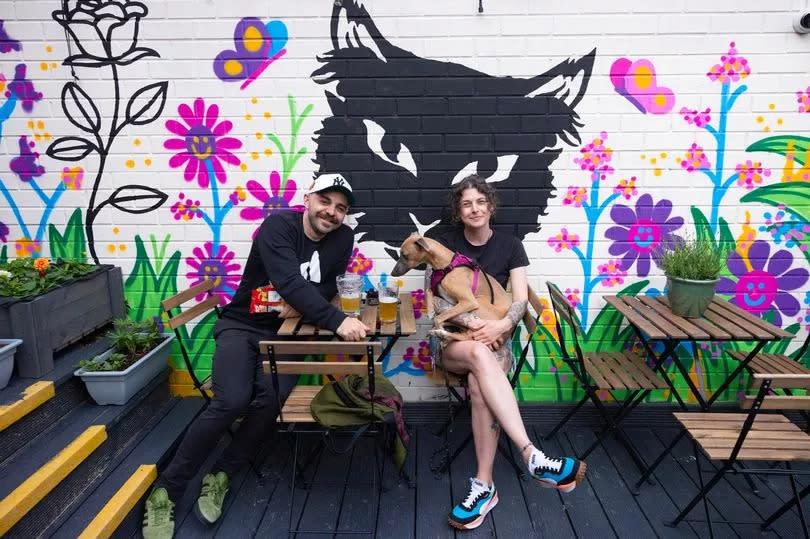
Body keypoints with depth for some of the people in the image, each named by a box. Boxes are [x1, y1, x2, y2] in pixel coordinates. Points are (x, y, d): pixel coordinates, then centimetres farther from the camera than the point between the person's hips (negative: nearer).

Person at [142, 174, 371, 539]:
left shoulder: (343, 238, 0)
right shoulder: (278, 226, -16)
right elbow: (289, 282, -30)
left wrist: (302, 304, -16)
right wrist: (337, 321, -40)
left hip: (286, 334, 3)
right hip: (242, 326, -3)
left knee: (270, 400, -25)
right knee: (231, 401, -25)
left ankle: (220, 477, -1)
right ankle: (165, 491, -4)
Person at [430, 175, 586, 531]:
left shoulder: (510, 246, 7)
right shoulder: (444, 244, 4)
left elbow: (520, 301, -2)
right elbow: (435, 298, -5)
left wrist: (500, 326, -25)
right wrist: (471, 322, -22)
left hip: (495, 338, 1)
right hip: (453, 340, 0)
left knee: (479, 385, -35)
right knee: (480, 354, -38)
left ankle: (484, 486, -27)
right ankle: (532, 456, -41)